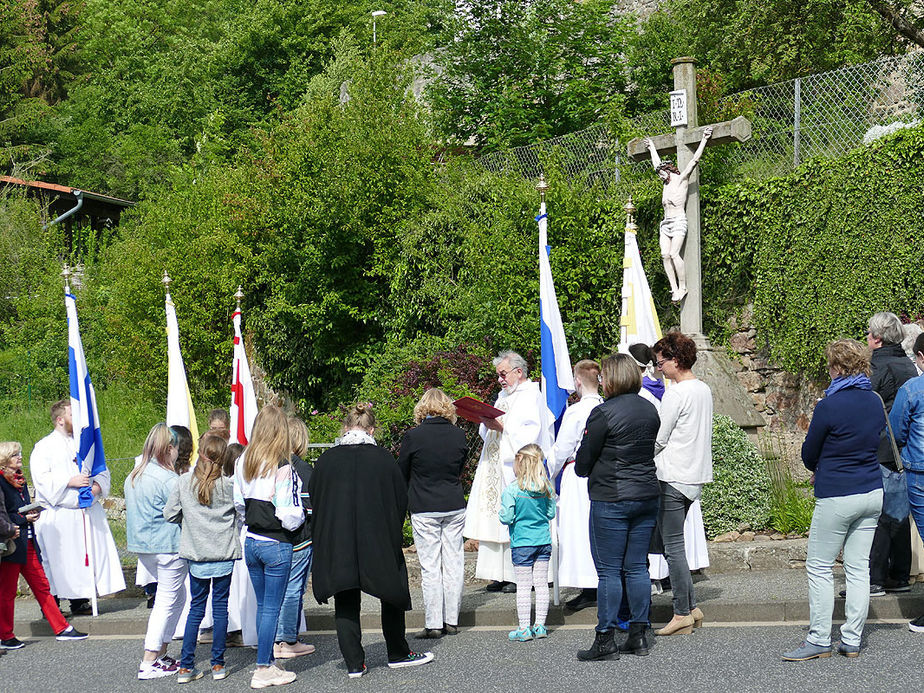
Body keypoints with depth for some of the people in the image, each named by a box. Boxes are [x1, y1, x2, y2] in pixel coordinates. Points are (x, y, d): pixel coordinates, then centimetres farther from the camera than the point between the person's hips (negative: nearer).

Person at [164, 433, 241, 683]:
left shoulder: (183, 482, -5)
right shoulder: (229, 485, -10)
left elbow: (169, 515, 0)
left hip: (196, 554, 2)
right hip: (224, 554, -2)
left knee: (196, 606, 11)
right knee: (220, 606, 7)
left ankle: (186, 666, 8)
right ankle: (218, 664, 10)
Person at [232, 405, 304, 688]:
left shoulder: (242, 462, 2)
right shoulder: (282, 467, -18)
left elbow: (238, 504, 12)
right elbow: (289, 515, -17)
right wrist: (301, 514, 3)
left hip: (251, 543, 6)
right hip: (276, 545, -6)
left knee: (262, 605, 16)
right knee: (272, 608, 1)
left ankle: (267, 663, 24)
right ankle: (263, 670, 5)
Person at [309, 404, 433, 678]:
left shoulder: (325, 461, -2)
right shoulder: (383, 459, -6)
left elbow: (314, 505, 4)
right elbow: (401, 500, 0)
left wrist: (322, 545, 16)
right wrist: (393, 538, 15)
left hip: (337, 548, 1)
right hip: (379, 545, -1)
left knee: (346, 604, 8)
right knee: (393, 595, 16)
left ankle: (354, 663, 5)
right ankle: (398, 654, 25)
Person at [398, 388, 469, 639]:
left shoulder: (413, 436, -10)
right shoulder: (458, 435, -1)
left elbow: (401, 473, 0)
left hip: (424, 510, -3)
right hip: (455, 507, 3)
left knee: (430, 567, 0)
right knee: (454, 562, 9)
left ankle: (433, 624, 1)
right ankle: (452, 621, 13)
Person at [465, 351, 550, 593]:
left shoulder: (531, 396, -6)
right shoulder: (504, 396, 20)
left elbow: (529, 434, -17)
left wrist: (501, 427, -19)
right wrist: (488, 422, 3)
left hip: (517, 467, -9)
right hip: (496, 466, 9)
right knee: (496, 517, 4)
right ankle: (501, 574, 6)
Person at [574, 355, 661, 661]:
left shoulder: (604, 412, -14)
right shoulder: (650, 409, 7)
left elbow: (584, 459, -6)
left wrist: (581, 469, 15)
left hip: (611, 499, -7)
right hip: (647, 495, 7)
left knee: (608, 570, -1)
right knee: (636, 567, 11)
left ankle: (605, 639, 1)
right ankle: (639, 635, 14)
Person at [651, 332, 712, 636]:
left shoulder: (675, 394, -16)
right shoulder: (704, 389, 11)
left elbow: (659, 440, -13)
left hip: (674, 478, -9)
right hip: (696, 475, 9)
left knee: (673, 546, -2)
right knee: (674, 543, 16)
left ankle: (683, 614, 3)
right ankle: (691, 607, 16)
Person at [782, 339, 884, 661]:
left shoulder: (829, 406, -16)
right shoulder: (875, 402, 5)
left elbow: (809, 454, -5)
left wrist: (818, 469, 19)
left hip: (837, 497, -7)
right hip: (872, 492, 7)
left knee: (819, 567, 2)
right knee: (858, 567, 10)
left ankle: (819, 640, 3)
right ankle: (852, 640, 12)